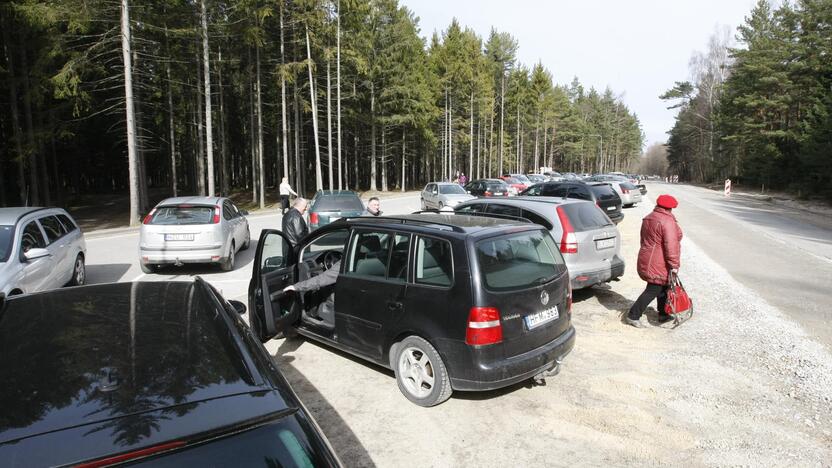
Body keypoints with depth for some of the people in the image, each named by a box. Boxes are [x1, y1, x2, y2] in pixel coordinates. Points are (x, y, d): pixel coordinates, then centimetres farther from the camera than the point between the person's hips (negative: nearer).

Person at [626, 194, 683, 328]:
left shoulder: (648, 218, 12)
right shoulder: (667, 221, -16)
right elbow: (670, 245, -22)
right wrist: (674, 264, -21)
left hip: (647, 260, 10)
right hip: (659, 264, -9)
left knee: (663, 287, 19)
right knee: (653, 290, -4)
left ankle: (663, 315, 27)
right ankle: (633, 316, -3)